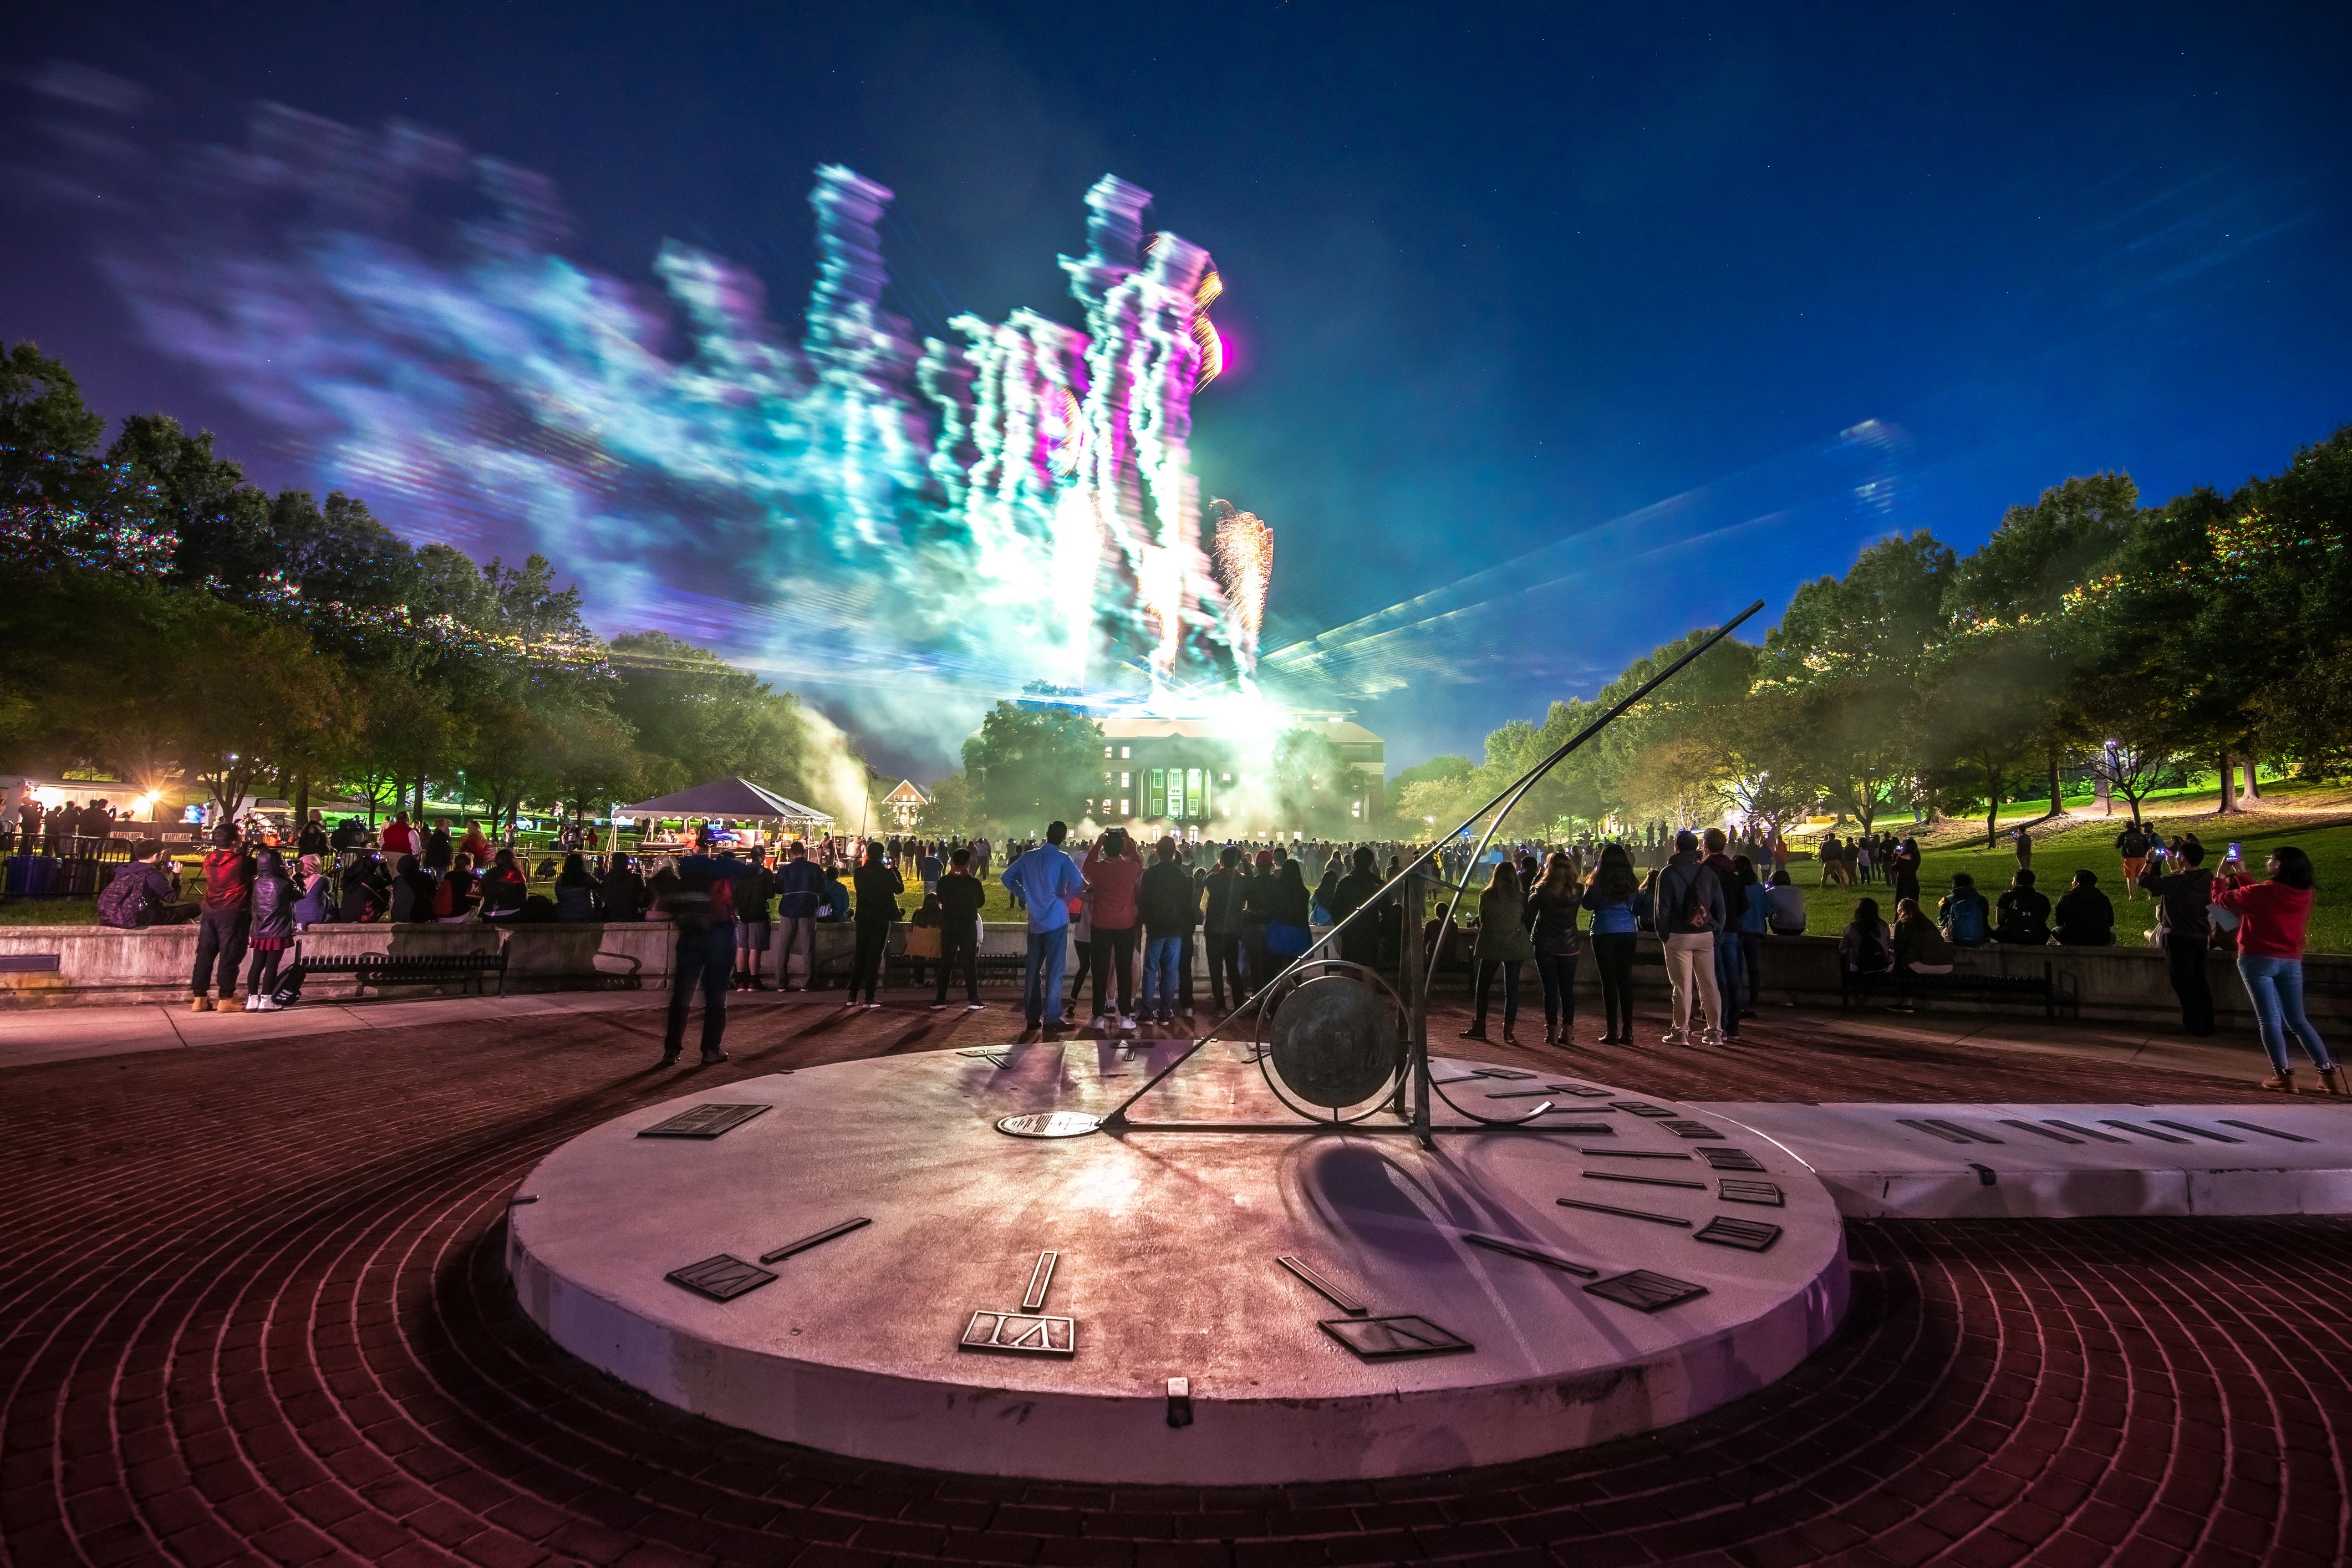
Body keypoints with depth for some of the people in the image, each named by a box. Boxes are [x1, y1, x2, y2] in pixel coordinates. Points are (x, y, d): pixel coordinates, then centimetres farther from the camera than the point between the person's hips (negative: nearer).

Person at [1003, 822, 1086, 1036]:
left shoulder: (1028, 857, 6)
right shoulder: (1062, 859, -9)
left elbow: (1008, 878, 10)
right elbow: (1078, 884, -21)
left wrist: (1026, 895, 11)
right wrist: (1068, 897, -1)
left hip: (1035, 921, 5)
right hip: (1057, 920, -5)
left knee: (1032, 970, 11)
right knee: (1054, 970, 0)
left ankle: (1032, 1017, 16)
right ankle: (1051, 1018, 0)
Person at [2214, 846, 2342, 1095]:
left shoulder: (2259, 892, -15)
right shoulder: (2304, 894, 1)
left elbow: (2220, 899, -1)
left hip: (2258, 960, -5)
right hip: (2291, 962, 5)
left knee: (2269, 1019, -1)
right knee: (2297, 1021, 15)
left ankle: (2284, 1075, -3)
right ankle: (2329, 1073, 12)